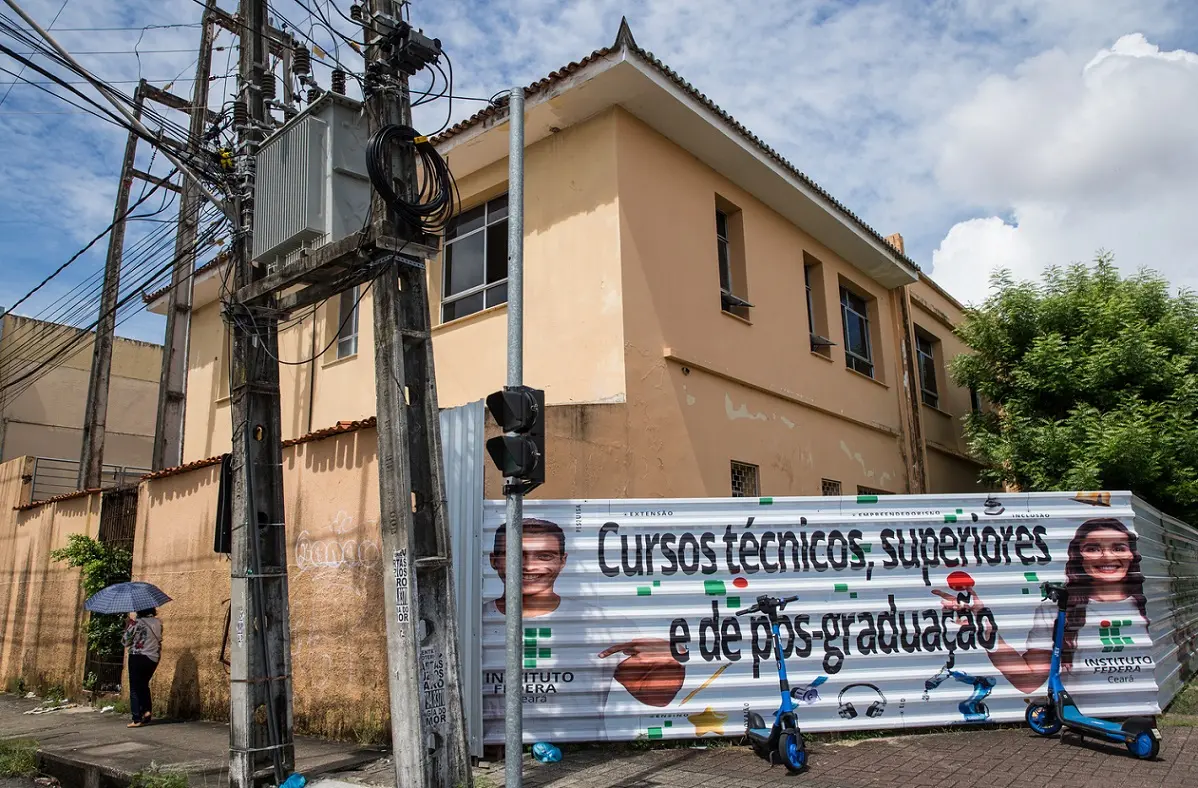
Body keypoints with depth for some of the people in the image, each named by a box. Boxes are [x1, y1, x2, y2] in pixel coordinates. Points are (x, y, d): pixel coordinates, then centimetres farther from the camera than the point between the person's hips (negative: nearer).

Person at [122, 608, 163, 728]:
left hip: (138, 658, -5)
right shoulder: (158, 622, 3)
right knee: (144, 684, 23)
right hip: (153, 659, 5)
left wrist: (127, 626, 6)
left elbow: (126, 641, -6)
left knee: (135, 688, 3)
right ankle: (147, 710, 7)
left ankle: (137, 720, 0)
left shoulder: (136, 623, -13)